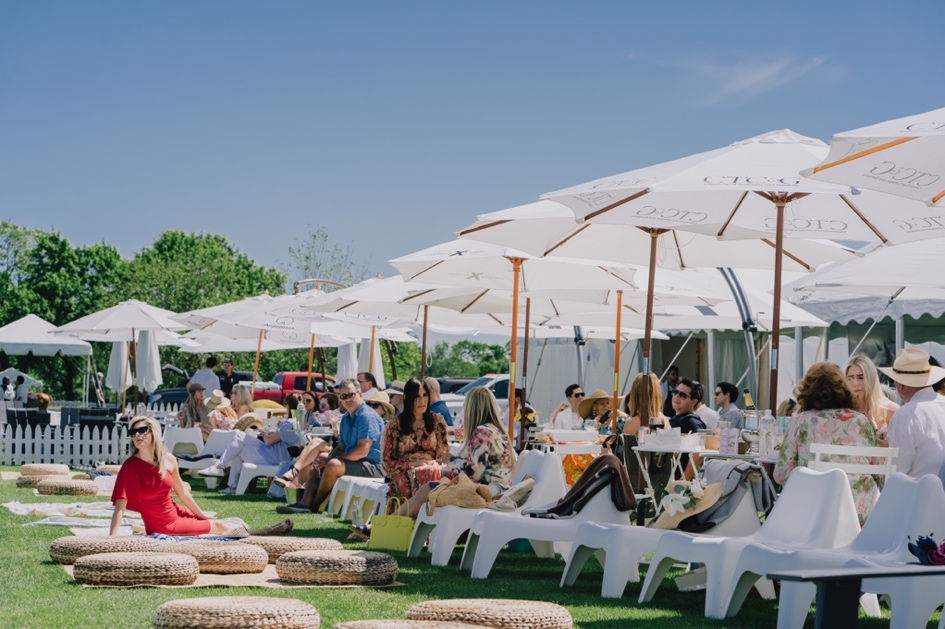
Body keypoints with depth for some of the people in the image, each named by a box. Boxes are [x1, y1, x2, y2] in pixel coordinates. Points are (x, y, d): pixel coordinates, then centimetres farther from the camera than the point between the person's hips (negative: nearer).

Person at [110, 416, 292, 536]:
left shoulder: (168, 460, -6)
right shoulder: (130, 467, -23)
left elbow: (183, 493, 7)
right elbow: (120, 506, -28)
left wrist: (203, 516, 15)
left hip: (177, 512, 5)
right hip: (163, 526, -5)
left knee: (218, 524, 16)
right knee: (217, 527, 9)